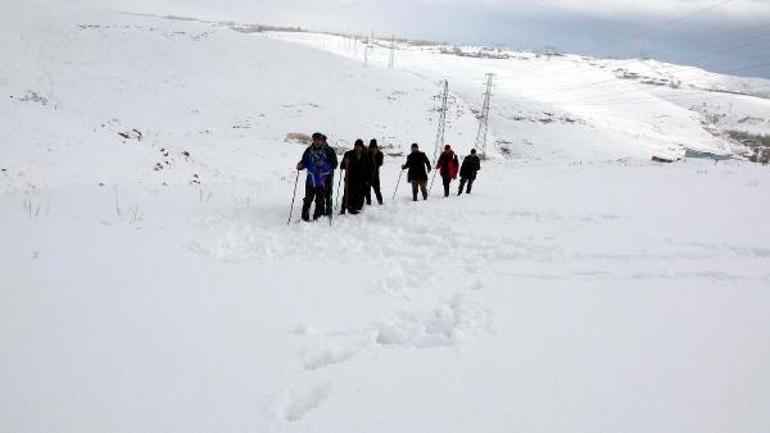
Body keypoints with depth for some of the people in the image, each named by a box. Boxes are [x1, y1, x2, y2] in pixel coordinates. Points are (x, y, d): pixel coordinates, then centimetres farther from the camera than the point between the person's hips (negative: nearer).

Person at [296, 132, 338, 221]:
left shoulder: (329, 151, -3)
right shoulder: (309, 150, 5)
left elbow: (334, 164, -6)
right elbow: (304, 162, 12)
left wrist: (324, 164, -21)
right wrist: (300, 165, -10)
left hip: (324, 180, -2)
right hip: (311, 179, 2)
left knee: (320, 200, -2)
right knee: (308, 199, 5)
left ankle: (317, 217, 6)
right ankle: (305, 217, 15)